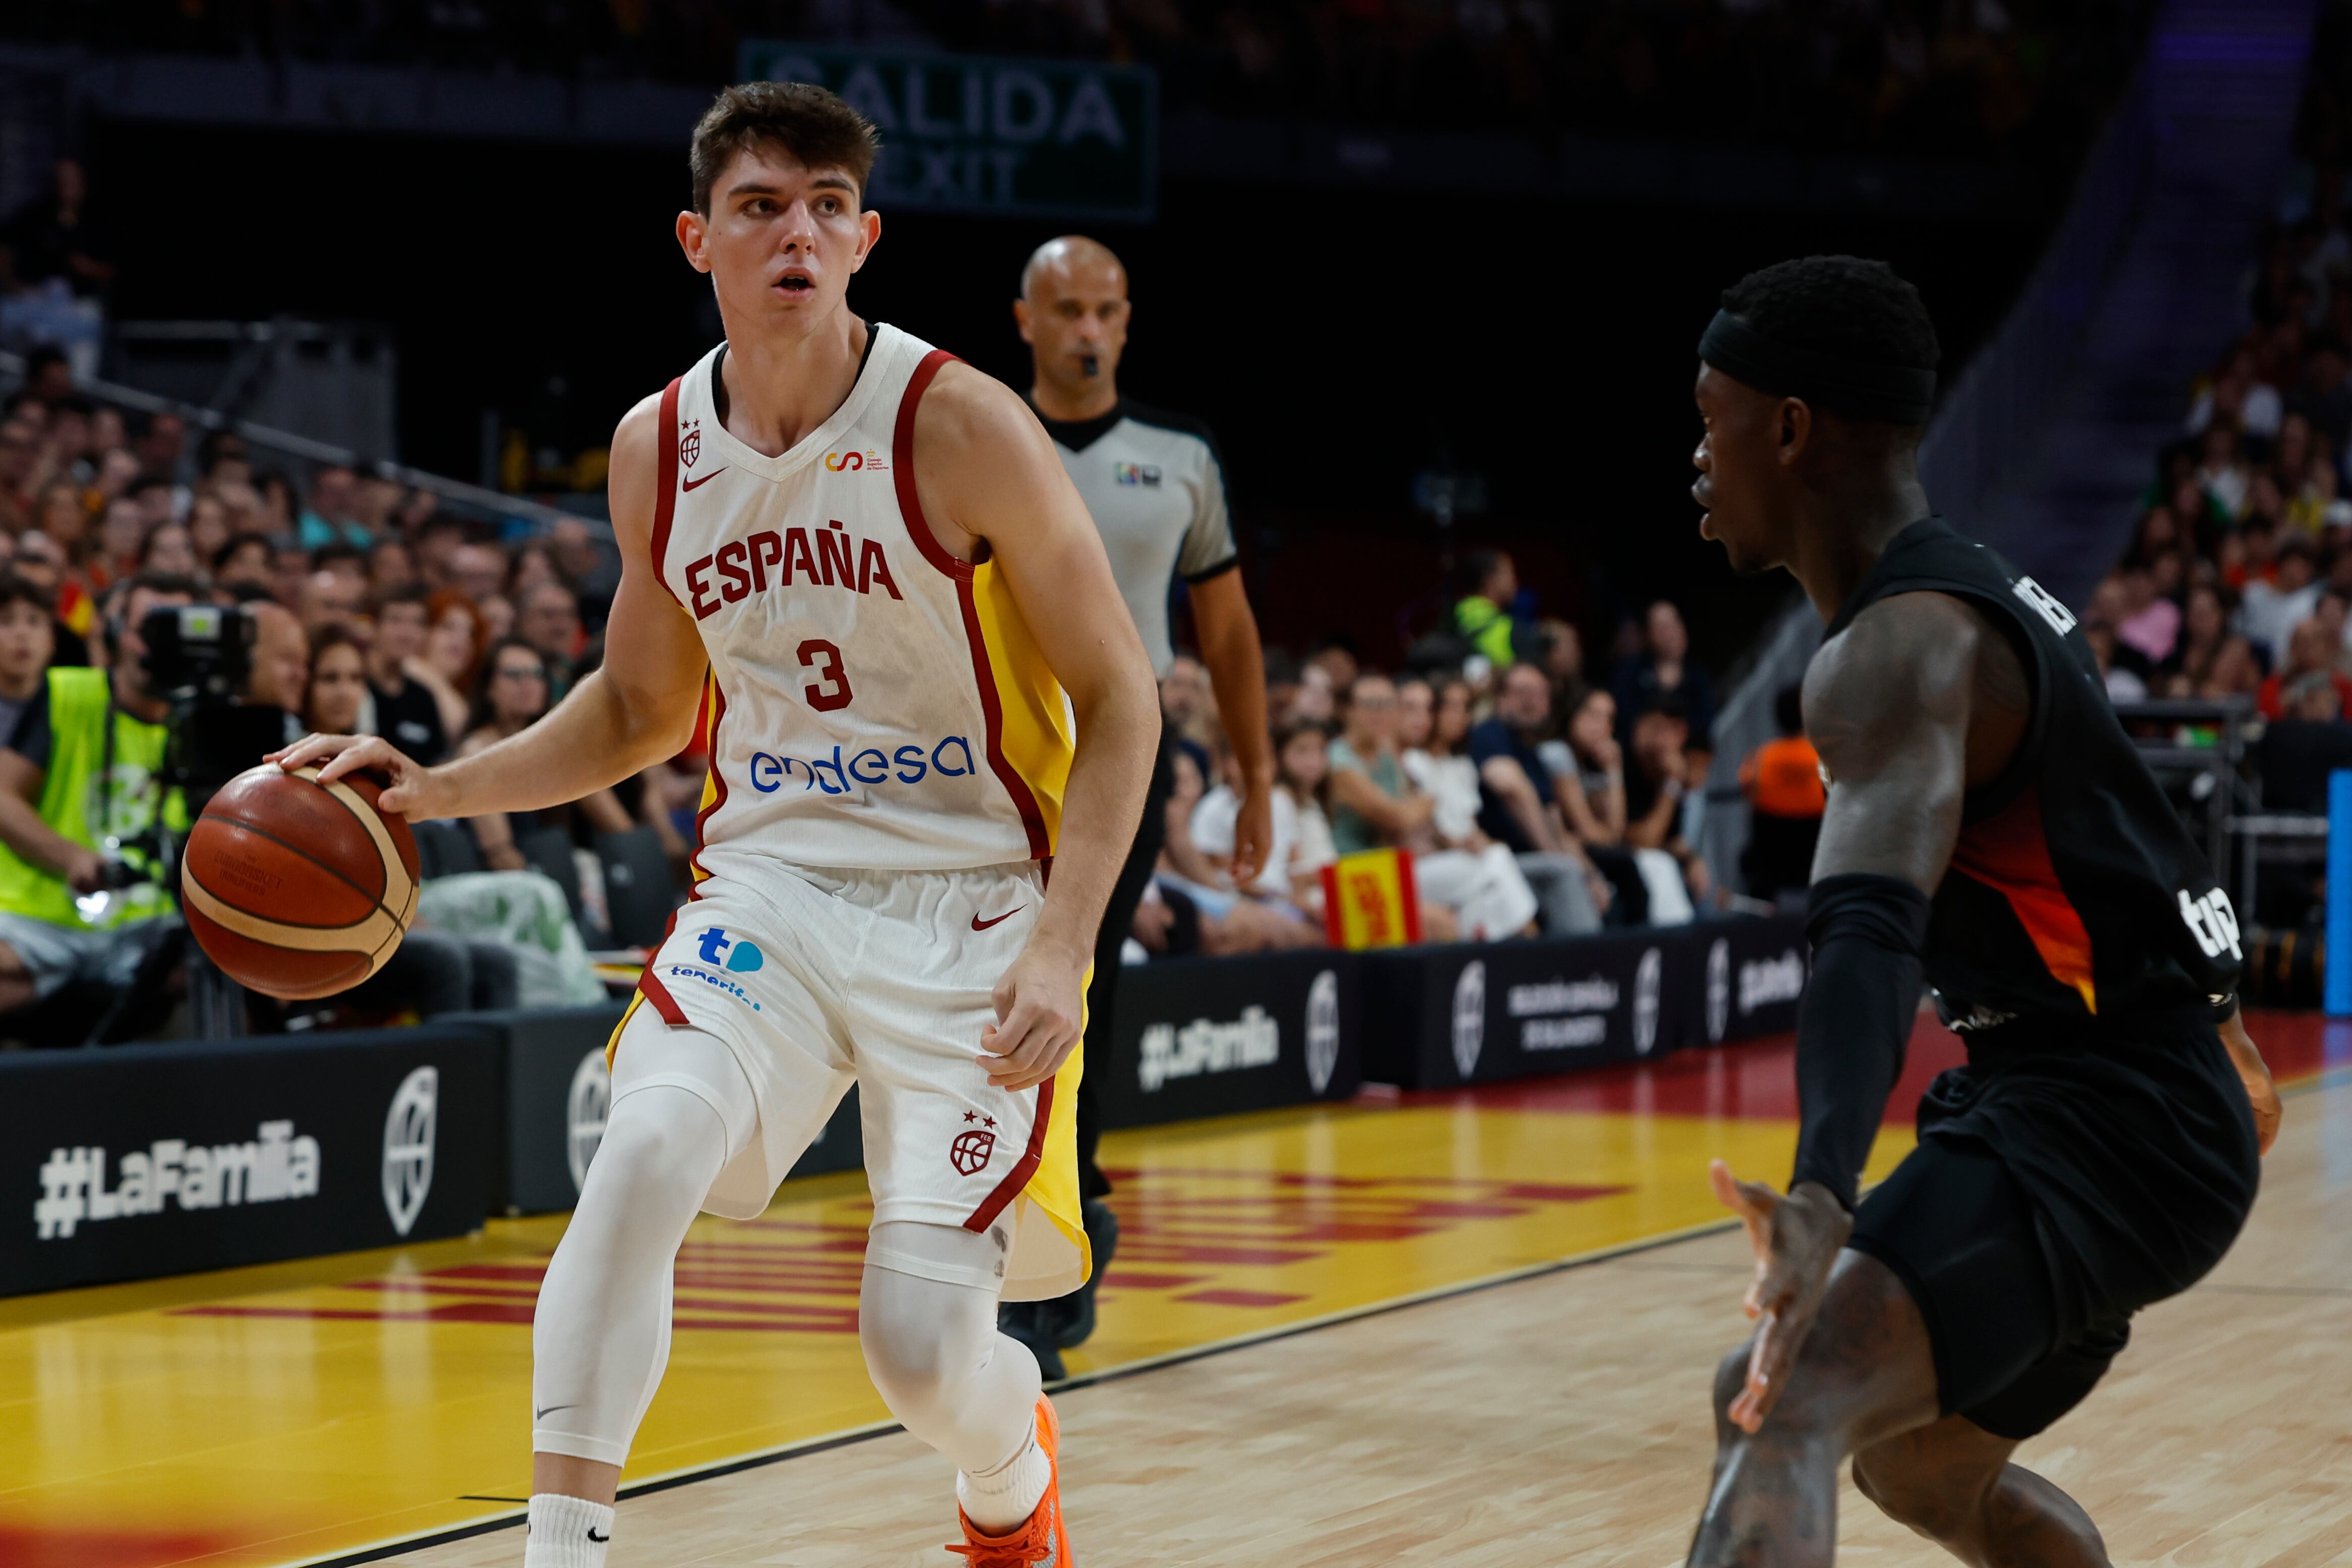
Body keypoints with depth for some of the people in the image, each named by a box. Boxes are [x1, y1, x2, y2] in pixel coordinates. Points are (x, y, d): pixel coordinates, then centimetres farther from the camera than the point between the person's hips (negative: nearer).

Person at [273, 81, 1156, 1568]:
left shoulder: (958, 424, -13)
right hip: (769, 884, 3)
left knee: (923, 1343, -7)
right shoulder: (658, 449, 2)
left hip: (971, 903, -3)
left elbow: (1117, 696, -9)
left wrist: (1061, 945, -20)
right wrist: (441, 787, 3)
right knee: (644, 1150, -27)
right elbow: (642, 706, 18)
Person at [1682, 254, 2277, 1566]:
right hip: (2120, 1100, 11)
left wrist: (1824, 1195, -49)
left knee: (1788, 1414, -29)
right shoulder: (1978, 597, 14)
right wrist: (2212, 1017, 46)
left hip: (2094, 1120, -11)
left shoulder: (1899, 651, -17)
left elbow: (1873, 934, -35)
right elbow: (2094, 830, 31)